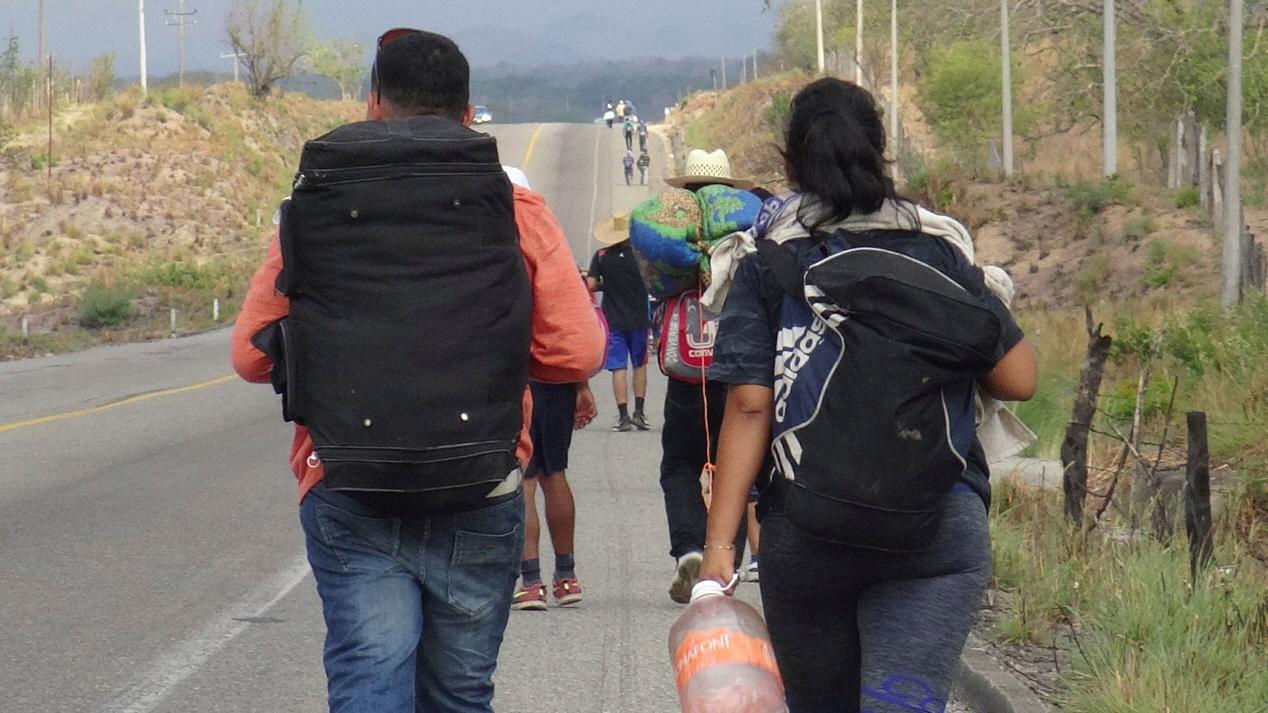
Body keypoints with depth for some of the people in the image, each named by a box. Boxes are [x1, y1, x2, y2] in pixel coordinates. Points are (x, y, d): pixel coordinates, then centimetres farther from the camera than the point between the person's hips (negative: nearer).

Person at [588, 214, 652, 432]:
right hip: (639, 319, 0)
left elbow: (591, 285, -6)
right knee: (639, 365, 14)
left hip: (613, 321, 0)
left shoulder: (601, 256, -4)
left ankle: (623, 416, -4)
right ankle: (639, 411, 10)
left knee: (618, 368, 1)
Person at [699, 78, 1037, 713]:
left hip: (804, 535, 1)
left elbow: (748, 407, -6)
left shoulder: (768, 267, 3)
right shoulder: (938, 254, 6)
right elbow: (1018, 379, 4)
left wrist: (719, 543, -6)